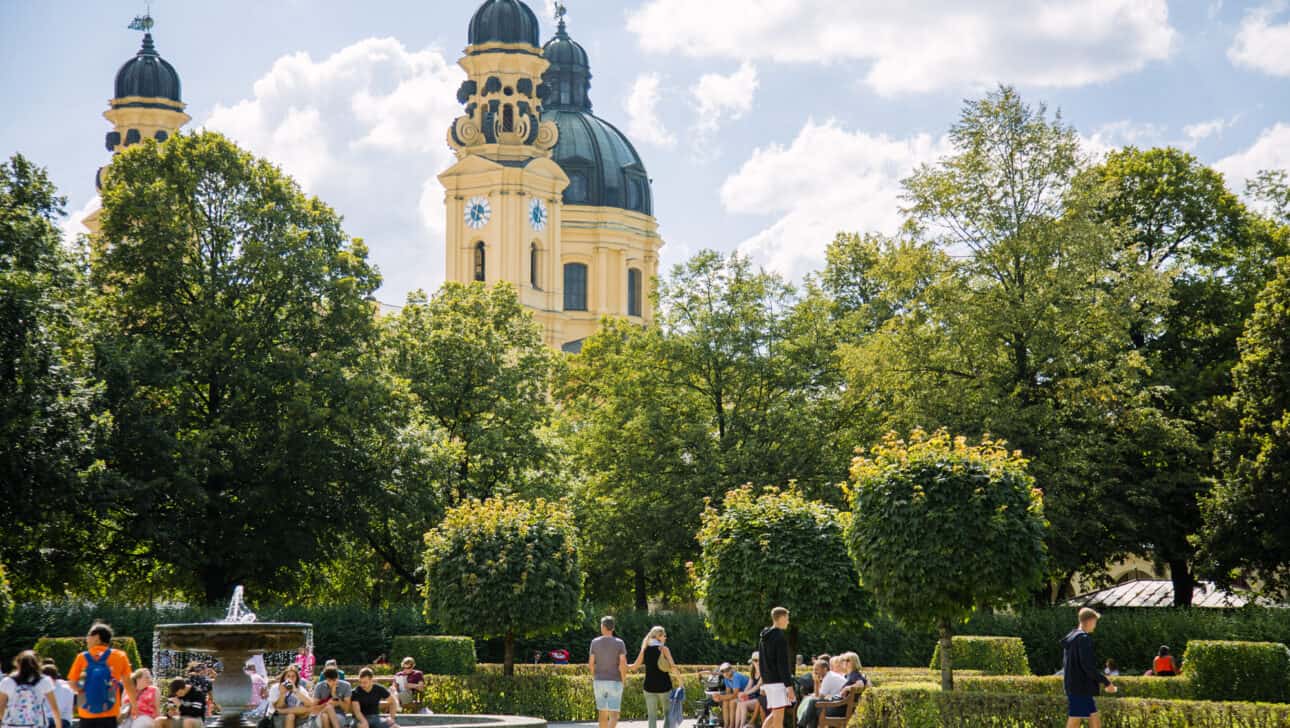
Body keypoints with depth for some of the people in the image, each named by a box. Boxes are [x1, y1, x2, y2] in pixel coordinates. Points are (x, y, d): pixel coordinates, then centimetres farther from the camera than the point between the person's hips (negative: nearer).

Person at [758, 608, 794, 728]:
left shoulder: (764, 637, 16)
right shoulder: (780, 637, -12)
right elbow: (783, 664, -17)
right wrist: (789, 685, -16)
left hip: (768, 681, 9)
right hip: (778, 681, -9)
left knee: (774, 714, 14)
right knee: (779, 715, -6)